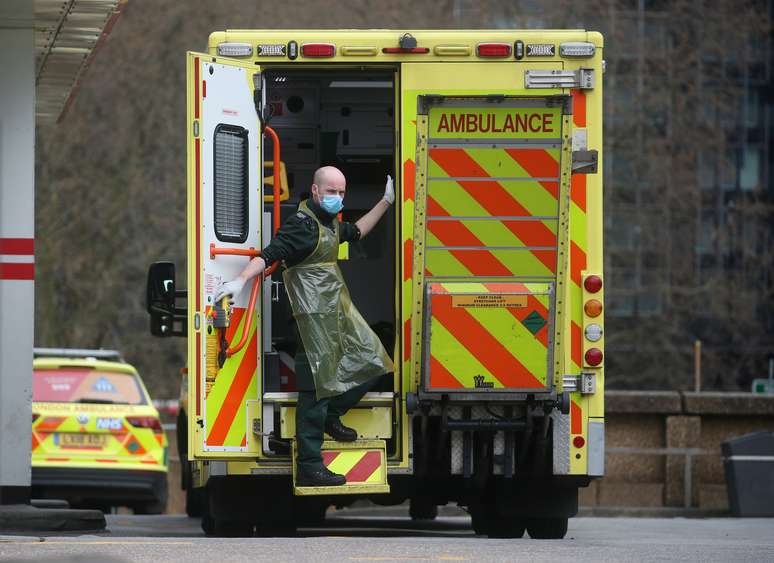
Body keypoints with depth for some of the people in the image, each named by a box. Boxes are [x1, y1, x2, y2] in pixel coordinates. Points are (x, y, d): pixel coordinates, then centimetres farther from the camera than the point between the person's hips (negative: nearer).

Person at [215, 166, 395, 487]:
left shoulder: (330, 221, 14)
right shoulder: (301, 225, -15)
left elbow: (355, 232, 35)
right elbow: (269, 255, -25)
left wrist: (386, 202, 37)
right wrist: (240, 280, -40)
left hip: (339, 310, 10)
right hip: (315, 314, -10)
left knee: (371, 361, 15)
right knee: (317, 387, -10)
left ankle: (330, 415, 30)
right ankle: (309, 469, -9)